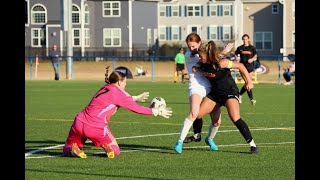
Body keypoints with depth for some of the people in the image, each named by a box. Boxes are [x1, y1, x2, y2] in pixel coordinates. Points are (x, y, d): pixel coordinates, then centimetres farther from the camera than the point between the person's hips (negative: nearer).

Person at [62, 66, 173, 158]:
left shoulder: (105, 88, 16)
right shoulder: (117, 92, -5)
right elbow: (135, 108, -4)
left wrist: (137, 98, 45)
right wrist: (156, 112, 4)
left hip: (79, 122, 5)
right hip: (96, 127, -5)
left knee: (67, 150, 23)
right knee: (115, 152, 18)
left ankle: (73, 149, -10)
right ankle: (108, 148, -13)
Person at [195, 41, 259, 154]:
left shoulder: (221, 63, -25)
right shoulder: (204, 64, -5)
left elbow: (240, 66, -16)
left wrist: (249, 81, -14)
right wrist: (198, 70, -2)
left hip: (230, 92, -7)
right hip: (215, 93, 7)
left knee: (235, 118, -27)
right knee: (197, 114, 1)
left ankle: (252, 145, -21)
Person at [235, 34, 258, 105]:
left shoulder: (252, 48, 4)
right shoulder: (240, 48, 4)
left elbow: (255, 56, 9)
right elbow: (236, 54, 19)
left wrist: (252, 59, -11)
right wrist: (237, 59, 0)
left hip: (250, 67, 2)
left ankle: (240, 94, 28)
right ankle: (251, 99, -11)